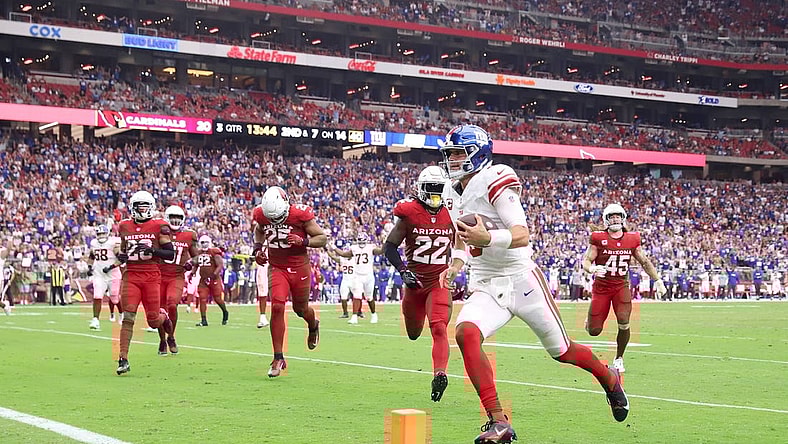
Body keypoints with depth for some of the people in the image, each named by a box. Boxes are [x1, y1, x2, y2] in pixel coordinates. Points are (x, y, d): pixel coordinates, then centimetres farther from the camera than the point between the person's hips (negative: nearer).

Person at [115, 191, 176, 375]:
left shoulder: (159, 227, 0)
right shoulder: (125, 227, 11)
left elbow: (170, 254, -2)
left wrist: (152, 250, -17)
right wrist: (121, 256, 4)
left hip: (152, 276, -2)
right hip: (131, 275, 2)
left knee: (153, 321, 2)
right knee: (128, 317, -11)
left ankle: (163, 316, 41)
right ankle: (123, 359, -10)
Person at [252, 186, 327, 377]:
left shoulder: (300, 214, -19)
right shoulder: (261, 214, -8)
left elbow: (322, 238, -9)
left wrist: (303, 241, -26)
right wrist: (258, 248, 1)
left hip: (299, 268, -2)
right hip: (277, 268, 2)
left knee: (300, 309, 13)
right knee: (277, 307, -16)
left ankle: (313, 326, 53)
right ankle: (278, 358, -8)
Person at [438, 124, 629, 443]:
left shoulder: (494, 181, -16)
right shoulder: (452, 192, 8)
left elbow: (522, 235, -25)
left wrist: (486, 238, -43)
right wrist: (456, 262, 8)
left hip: (521, 280, -6)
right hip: (485, 287, 6)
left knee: (560, 350, 9)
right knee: (465, 333, -25)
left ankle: (610, 379, 42)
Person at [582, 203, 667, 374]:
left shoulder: (632, 239, 2)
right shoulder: (598, 238, -7)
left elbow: (644, 262, 13)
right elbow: (586, 261, -8)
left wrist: (658, 280, 10)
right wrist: (592, 269, -30)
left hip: (621, 285, 2)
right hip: (601, 286, -1)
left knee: (624, 322, -20)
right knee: (594, 331, -4)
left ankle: (619, 358, 3)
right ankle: (590, 319, 36)